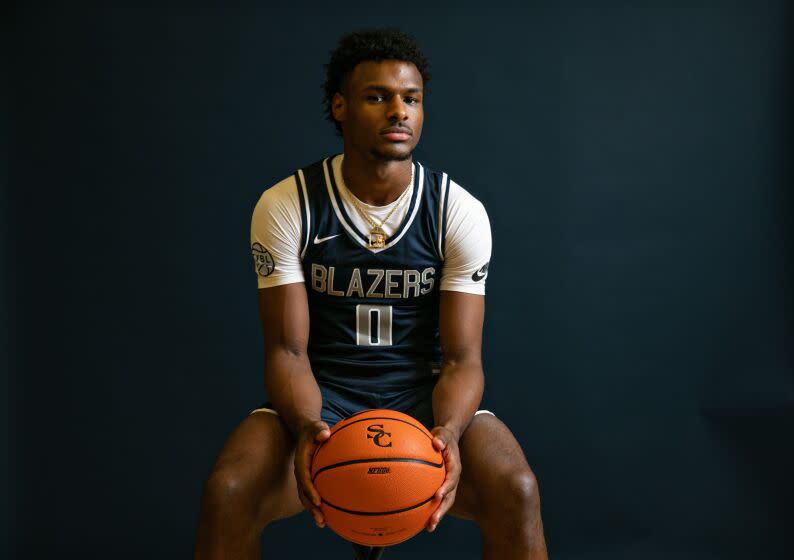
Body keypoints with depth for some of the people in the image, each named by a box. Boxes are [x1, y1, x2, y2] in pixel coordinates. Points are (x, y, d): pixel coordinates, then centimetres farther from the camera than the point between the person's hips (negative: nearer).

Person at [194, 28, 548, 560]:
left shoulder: (462, 212, -8)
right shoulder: (285, 206, -9)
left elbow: (462, 358, -9)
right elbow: (288, 349, -9)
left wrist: (448, 432, -32)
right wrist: (306, 427, -31)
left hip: (425, 391, 1)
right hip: (322, 395, 0)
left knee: (516, 491, -28)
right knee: (227, 491, -29)